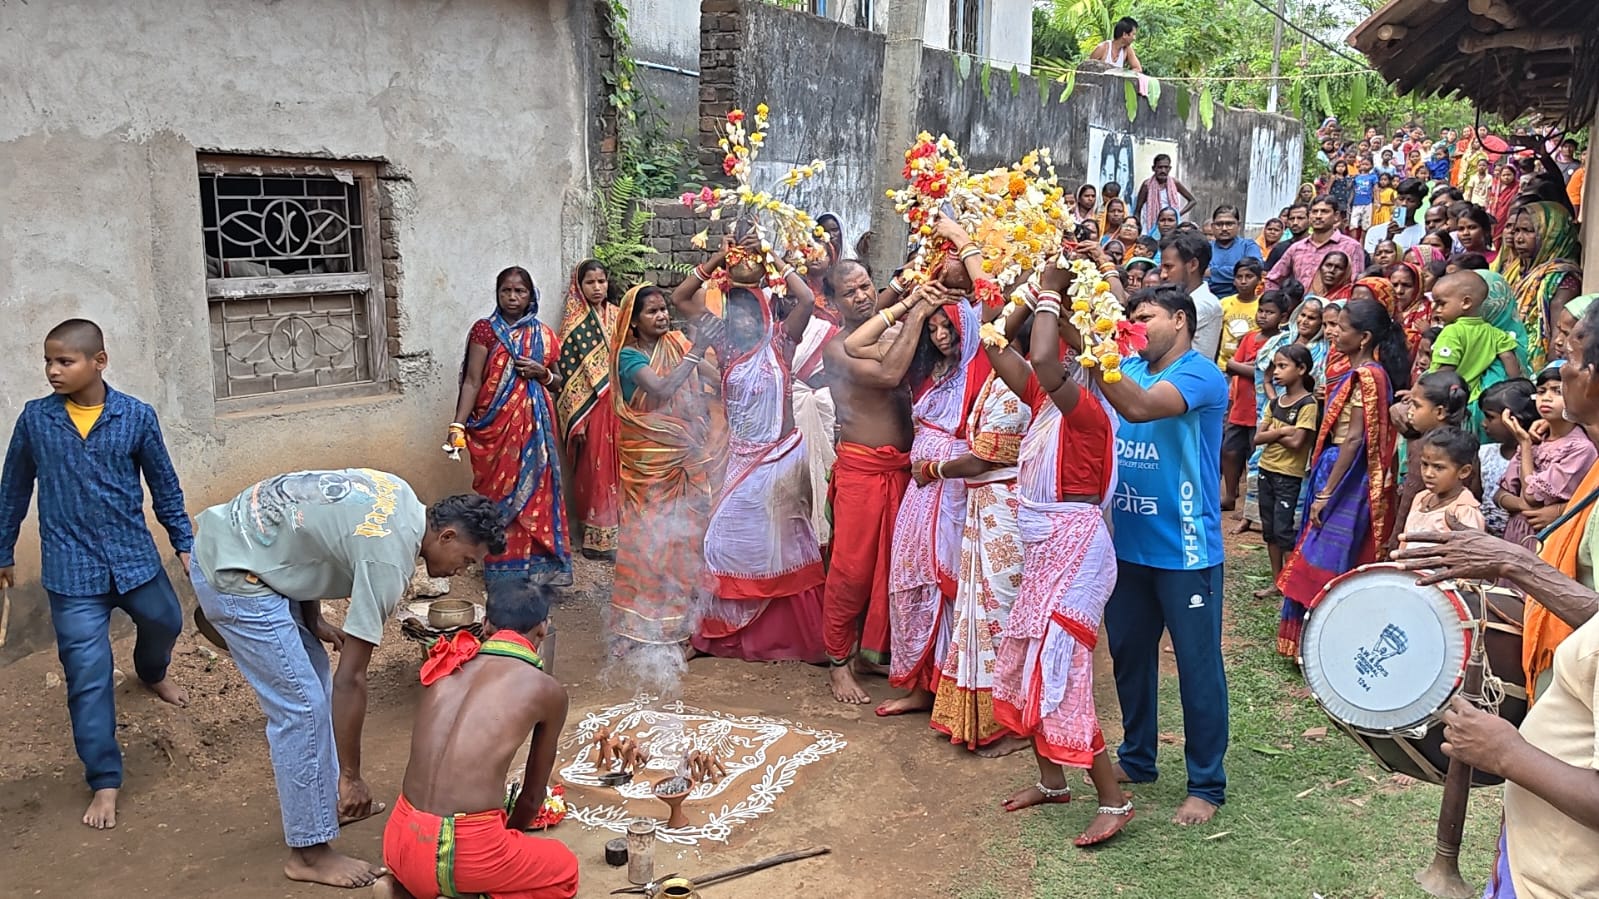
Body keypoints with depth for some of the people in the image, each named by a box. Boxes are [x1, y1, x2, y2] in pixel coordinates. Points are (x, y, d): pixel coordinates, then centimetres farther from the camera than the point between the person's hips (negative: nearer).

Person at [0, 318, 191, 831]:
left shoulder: (136, 417, -7)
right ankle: (105, 781, 10)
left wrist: (184, 543, 7)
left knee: (165, 622, 24)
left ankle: (151, 672, 61)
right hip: (72, 570, -1)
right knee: (89, 675, -1)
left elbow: (164, 484, 3)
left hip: (135, 557, 1)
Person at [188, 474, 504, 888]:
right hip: (233, 574, -10)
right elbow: (350, 679, -19)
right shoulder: (388, 558, -22)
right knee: (301, 704, -6)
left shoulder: (401, 498, 3)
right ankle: (309, 853, 5)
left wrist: (313, 621, 11)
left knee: (313, 676, 19)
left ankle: (326, 799, 33)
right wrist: (351, 776, -11)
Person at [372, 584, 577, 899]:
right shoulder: (548, 690, 2)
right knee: (564, 870, 24)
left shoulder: (448, 667, 14)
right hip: (469, 850, -5)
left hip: (402, 843, 6)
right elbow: (533, 795, 14)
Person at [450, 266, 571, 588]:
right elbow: (472, 381, -6)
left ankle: (538, 564, 14)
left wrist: (542, 373, -6)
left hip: (535, 426, 3)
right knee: (500, 492, 0)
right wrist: (458, 425, -16)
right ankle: (504, 569, 9)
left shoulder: (543, 334, 9)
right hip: (496, 425, -3)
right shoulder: (485, 330, -2)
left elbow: (558, 382, 17)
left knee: (536, 490, 5)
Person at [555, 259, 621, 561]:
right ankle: (596, 537, 8)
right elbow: (567, 370, -9)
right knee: (594, 468, 0)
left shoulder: (616, 315, 10)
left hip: (617, 403, 5)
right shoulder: (574, 323, -5)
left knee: (616, 466, 7)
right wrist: (576, 418, -14)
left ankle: (616, 530, 17)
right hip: (589, 405, -5)